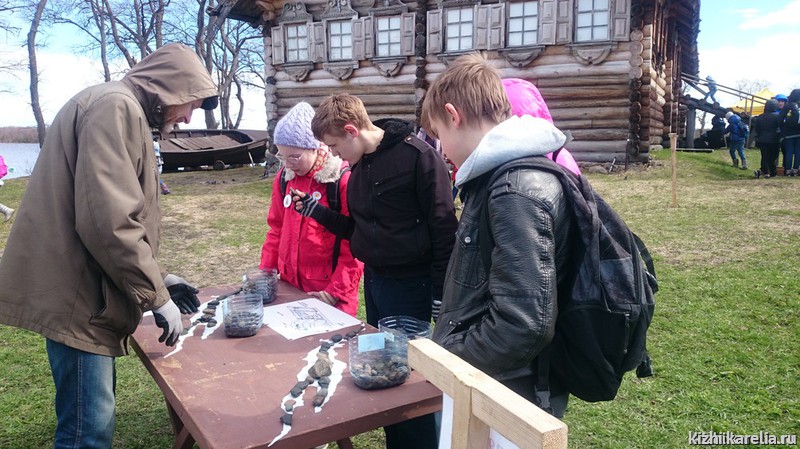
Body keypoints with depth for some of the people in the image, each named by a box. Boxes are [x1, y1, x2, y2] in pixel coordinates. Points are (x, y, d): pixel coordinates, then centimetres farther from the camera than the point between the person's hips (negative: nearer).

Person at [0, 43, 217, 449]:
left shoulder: (121, 112, 19)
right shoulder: (116, 108, -15)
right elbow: (108, 221, -25)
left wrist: (157, 277, 16)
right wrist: (156, 295, -16)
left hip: (84, 290, 11)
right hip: (77, 294, -11)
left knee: (91, 416, 19)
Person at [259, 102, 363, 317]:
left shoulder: (343, 180, -14)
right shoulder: (284, 178, 6)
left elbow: (354, 245, -14)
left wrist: (336, 291, -16)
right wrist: (265, 274, 8)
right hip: (290, 287, 6)